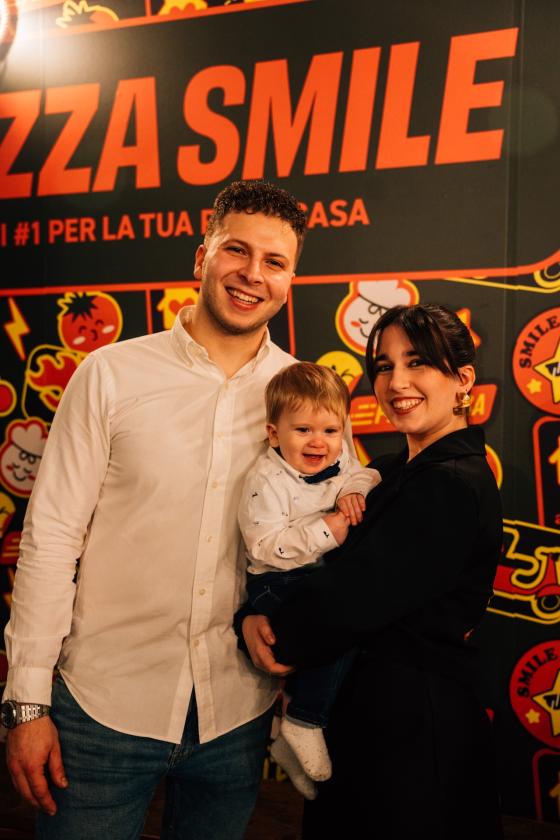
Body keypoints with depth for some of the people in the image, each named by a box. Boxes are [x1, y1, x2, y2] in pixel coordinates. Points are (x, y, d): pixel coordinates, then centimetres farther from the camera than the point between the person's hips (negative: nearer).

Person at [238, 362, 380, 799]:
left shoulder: (340, 458, 7)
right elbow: (266, 546, -21)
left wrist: (355, 489, -15)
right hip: (280, 583, -8)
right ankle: (305, 723, -14)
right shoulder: (266, 480, -15)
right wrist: (325, 531, -27)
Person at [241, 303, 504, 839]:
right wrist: (257, 618, -15)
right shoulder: (394, 474, 7)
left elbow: (356, 596, -24)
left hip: (413, 718, -8)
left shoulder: (454, 487, -20)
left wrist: (276, 636, -9)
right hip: (366, 700, 8)